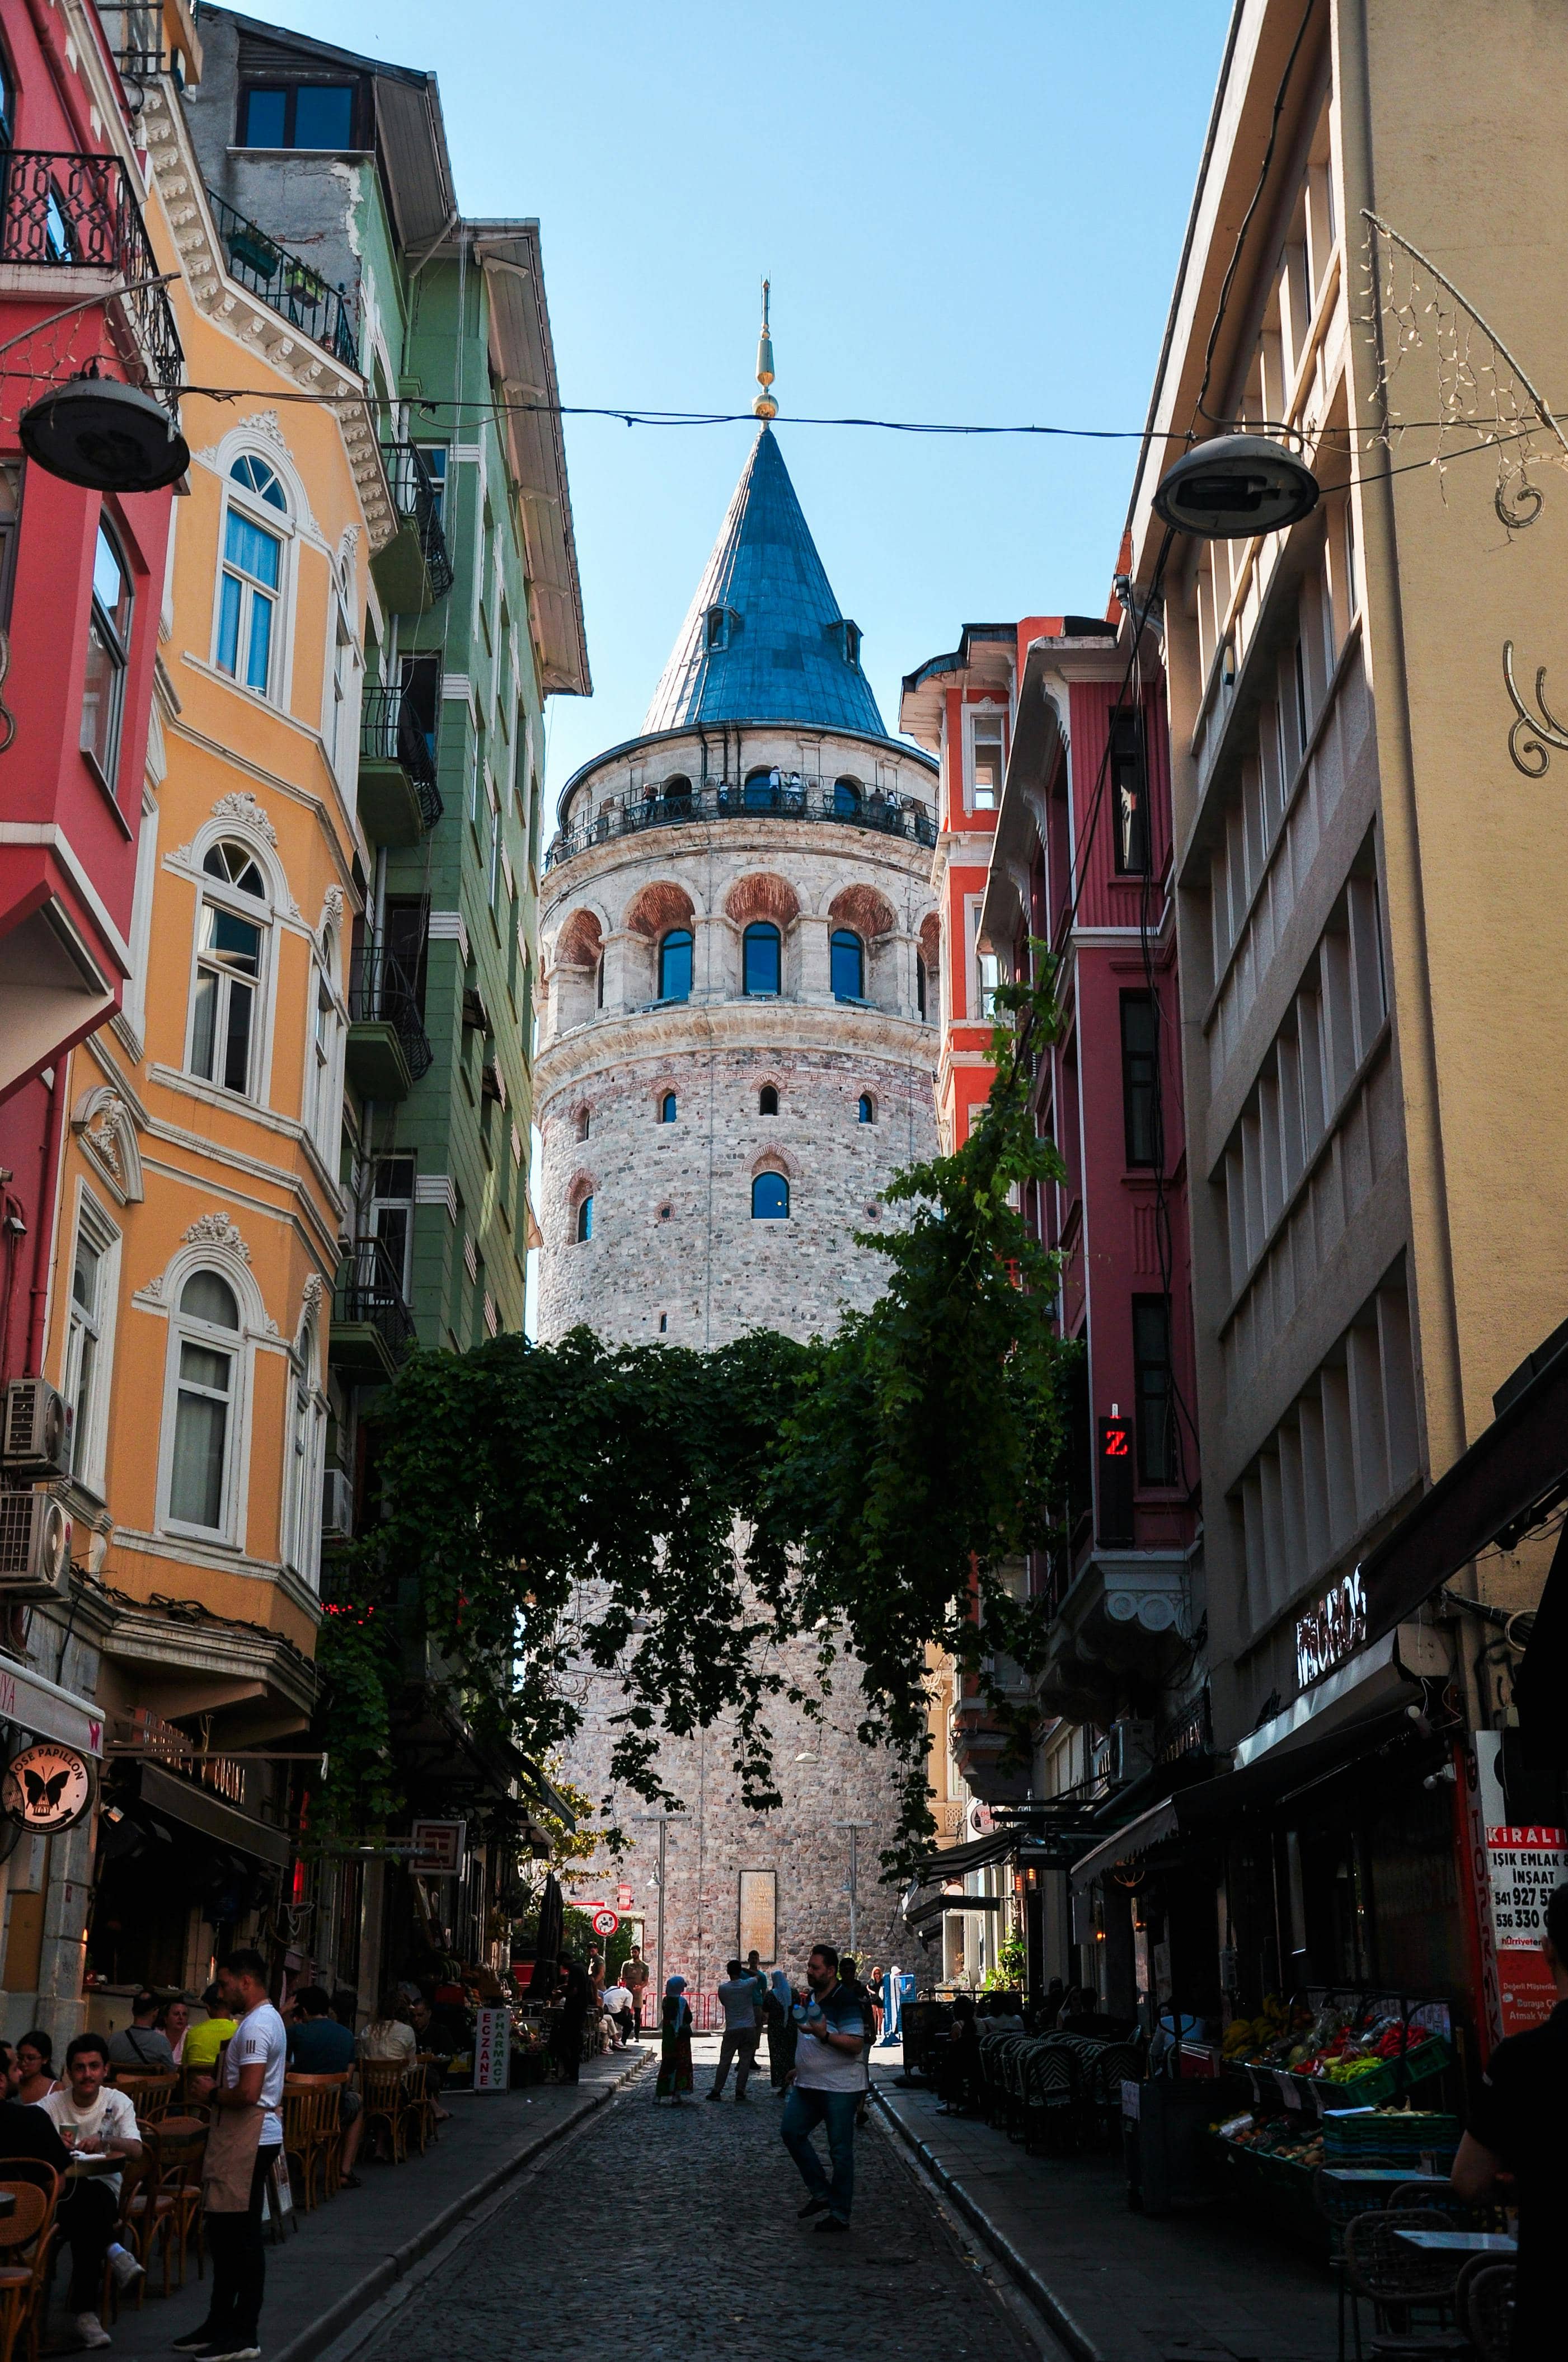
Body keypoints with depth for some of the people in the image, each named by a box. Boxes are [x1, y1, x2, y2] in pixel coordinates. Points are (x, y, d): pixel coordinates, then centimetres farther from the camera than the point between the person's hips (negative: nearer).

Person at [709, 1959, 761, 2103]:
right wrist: (745, 1971, 31)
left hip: (732, 2029, 0)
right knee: (745, 2061, 5)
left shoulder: (723, 1989, -4)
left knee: (724, 2061, 6)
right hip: (749, 2028, 0)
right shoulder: (748, 1985, -3)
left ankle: (717, 2091, 7)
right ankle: (740, 2092, 1)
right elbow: (757, 1977, 18)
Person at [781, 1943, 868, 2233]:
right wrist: (801, 2068, 23)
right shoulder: (811, 2000, 12)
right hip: (809, 2086, 9)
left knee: (840, 2151, -1)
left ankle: (840, 2215, 8)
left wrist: (824, 2035, -32)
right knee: (791, 2132, -1)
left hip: (840, 2089, -8)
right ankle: (820, 2193, 11)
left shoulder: (845, 2003, -15)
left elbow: (856, 2045, -22)